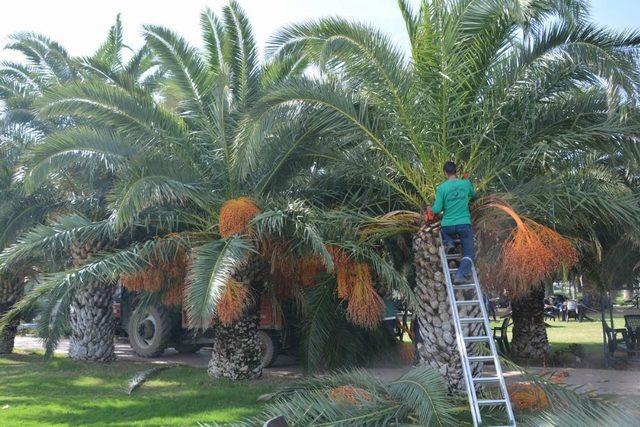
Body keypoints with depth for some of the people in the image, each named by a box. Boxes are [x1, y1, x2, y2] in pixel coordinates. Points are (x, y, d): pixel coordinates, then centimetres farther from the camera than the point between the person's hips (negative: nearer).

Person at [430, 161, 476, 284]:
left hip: (448, 226, 0)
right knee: (469, 252, 6)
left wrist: (432, 208, 14)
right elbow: (473, 194, 23)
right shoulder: (466, 184, 0)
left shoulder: (441, 188, -8)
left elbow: (436, 210, -9)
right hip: (464, 224, 0)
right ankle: (461, 274, -18)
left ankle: (448, 242, 6)